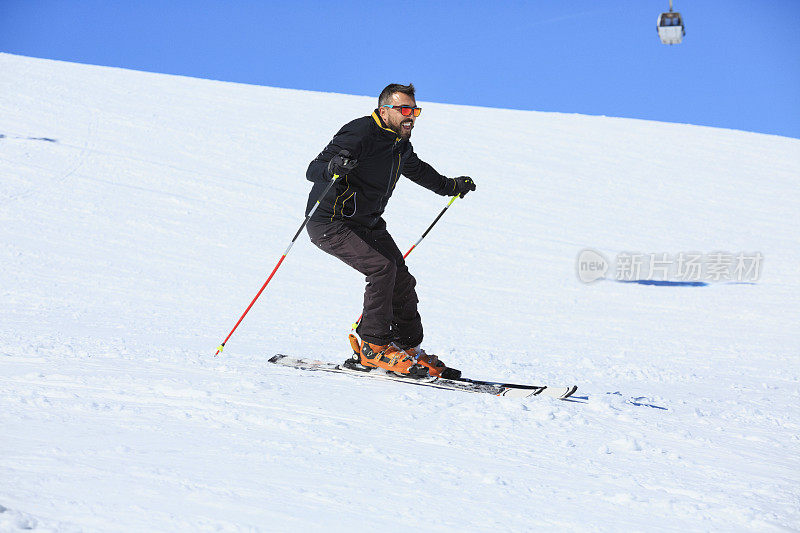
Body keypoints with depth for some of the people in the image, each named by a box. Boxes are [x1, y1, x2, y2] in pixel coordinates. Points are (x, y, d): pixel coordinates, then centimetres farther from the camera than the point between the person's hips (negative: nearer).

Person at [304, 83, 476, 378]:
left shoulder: (400, 145, 6)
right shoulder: (360, 135, -22)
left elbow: (417, 169, 31)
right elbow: (312, 171, -27)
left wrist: (449, 186, 41)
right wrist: (332, 167, -50)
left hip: (367, 224, 9)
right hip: (330, 223, -9)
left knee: (402, 280, 0)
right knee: (382, 267, -24)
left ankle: (409, 349, 13)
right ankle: (372, 348, -14)